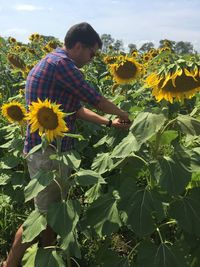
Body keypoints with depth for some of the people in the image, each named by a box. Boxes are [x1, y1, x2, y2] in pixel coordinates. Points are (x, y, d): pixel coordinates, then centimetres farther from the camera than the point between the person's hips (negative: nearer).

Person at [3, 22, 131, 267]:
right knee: (44, 213, 3)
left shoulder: (52, 61, 16)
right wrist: (121, 113, 7)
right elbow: (94, 99, -12)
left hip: (51, 148, 10)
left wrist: (109, 122, 15)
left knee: (54, 209, 19)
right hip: (47, 152, -10)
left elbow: (75, 107, 17)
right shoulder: (61, 62, -17)